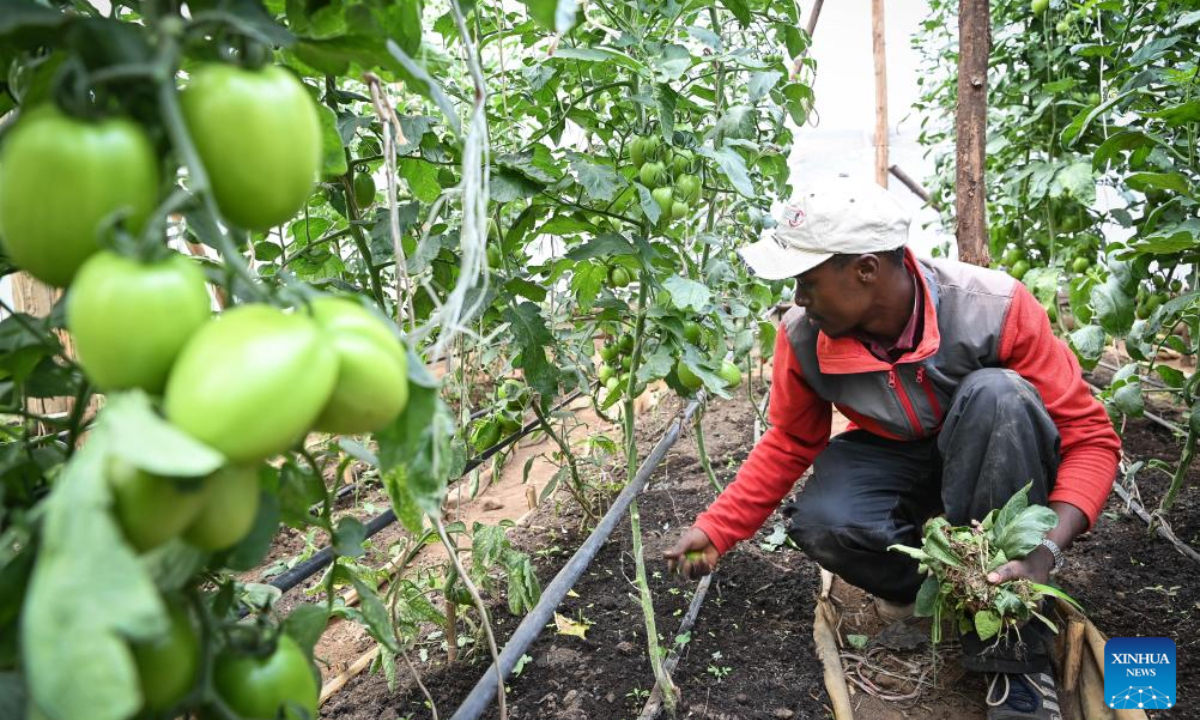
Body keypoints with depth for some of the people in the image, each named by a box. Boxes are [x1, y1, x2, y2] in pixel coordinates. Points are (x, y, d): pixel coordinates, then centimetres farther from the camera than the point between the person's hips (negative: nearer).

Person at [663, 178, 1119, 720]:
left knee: (996, 394, -36)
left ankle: (1015, 658, -27)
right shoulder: (803, 336, -19)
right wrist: (715, 529, -7)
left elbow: (1089, 435, -21)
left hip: (993, 457, -1)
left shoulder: (995, 307, -28)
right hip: (894, 461, 1)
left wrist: (1048, 548, -37)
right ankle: (927, 584, 2)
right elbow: (789, 444, -1)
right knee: (820, 523, -32)